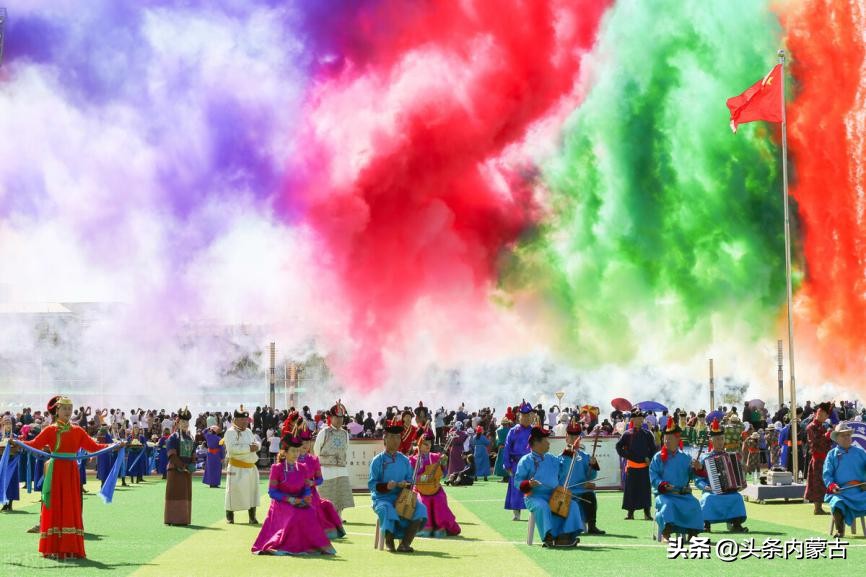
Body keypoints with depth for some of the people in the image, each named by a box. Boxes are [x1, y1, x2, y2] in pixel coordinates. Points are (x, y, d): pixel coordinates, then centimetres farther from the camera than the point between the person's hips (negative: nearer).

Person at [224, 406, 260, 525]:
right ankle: (229, 516, 14)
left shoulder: (249, 431, 15)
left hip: (251, 467, 7)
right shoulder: (230, 432, -11)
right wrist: (249, 448, -23)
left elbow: (256, 443, 19)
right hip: (237, 468, -7)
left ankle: (252, 517, 20)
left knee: (252, 491, 10)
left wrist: (256, 446, -6)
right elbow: (232, 448, -24)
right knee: (234, 492, -2)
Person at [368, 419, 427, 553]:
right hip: (382, 498, -4)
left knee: (420, 509, -23)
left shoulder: (404, 460, 12)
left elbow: (410, 480, 10)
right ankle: (389, 543, -15)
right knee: (388, 510, -37)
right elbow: (371, 484, -5)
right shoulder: (378, 460, 0)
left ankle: (405, 543, -19)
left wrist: (406, 485, -15)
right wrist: (386, 486, -24)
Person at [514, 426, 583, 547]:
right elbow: (517, 482, -5)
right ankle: (548, 536, -36)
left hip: (554, 496, 5)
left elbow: (562, 476, 26)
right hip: (535, 497, -5)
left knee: (572, 505, -17)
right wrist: (528, 484, -22)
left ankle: (565, 536, -23)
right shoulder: (525, 461, 1)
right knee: (542, 507, -37)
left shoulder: (553, 459, 17)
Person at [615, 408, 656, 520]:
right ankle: (630, 513, 6)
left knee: (645, 489, 0)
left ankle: (647, 512, 5)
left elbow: (653, 449, 8)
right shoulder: (627, 434, 2)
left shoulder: (647, 434, 4)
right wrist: (624, 455, -1)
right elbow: (618, 446, 9)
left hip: (645, 466, 0)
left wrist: (649, 458, -4)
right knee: (631, 490, 1)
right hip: (632, 467, 0)